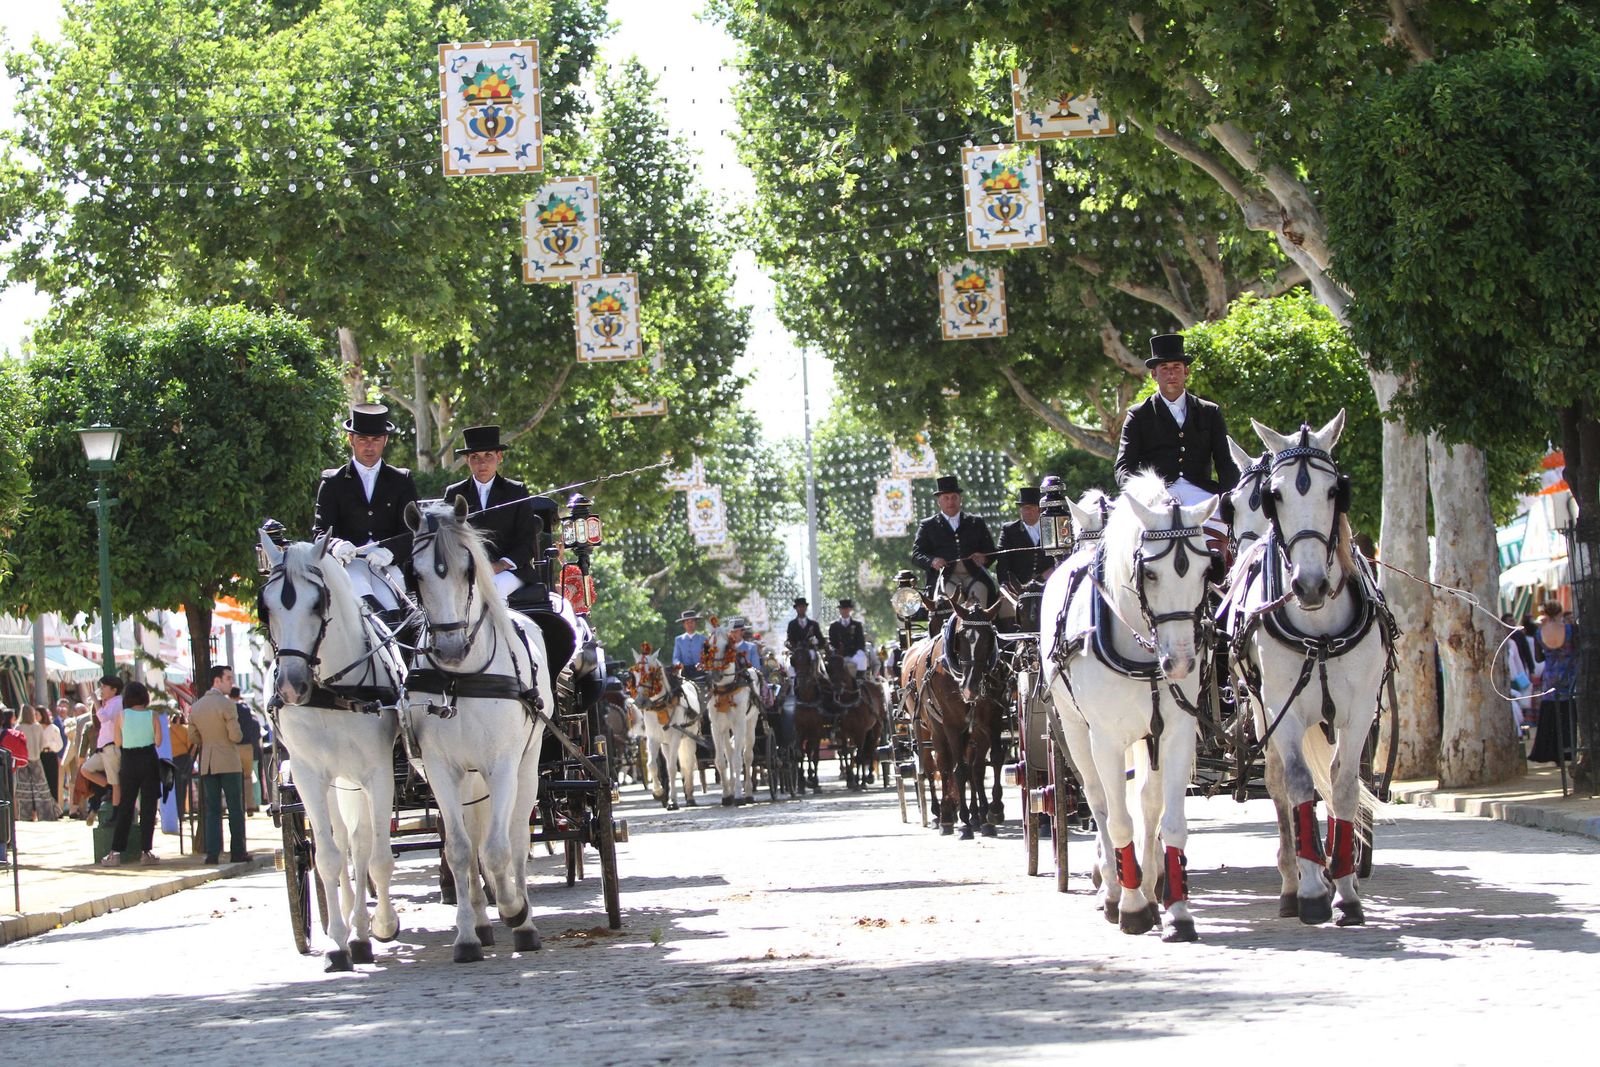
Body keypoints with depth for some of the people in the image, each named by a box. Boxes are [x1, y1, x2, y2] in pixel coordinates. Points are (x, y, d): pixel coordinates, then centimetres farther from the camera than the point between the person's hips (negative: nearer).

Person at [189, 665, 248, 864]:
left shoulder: (196, 707, 7)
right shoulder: (226, 704, -12)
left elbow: (193, 738, 9)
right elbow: (236, 736, -16)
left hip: (206, 763, 5)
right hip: (228, 762, -5)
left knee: (211, 809, 6)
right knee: (235, 808, 2)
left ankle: (212, 852, -1)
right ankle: (237, 851, 1)